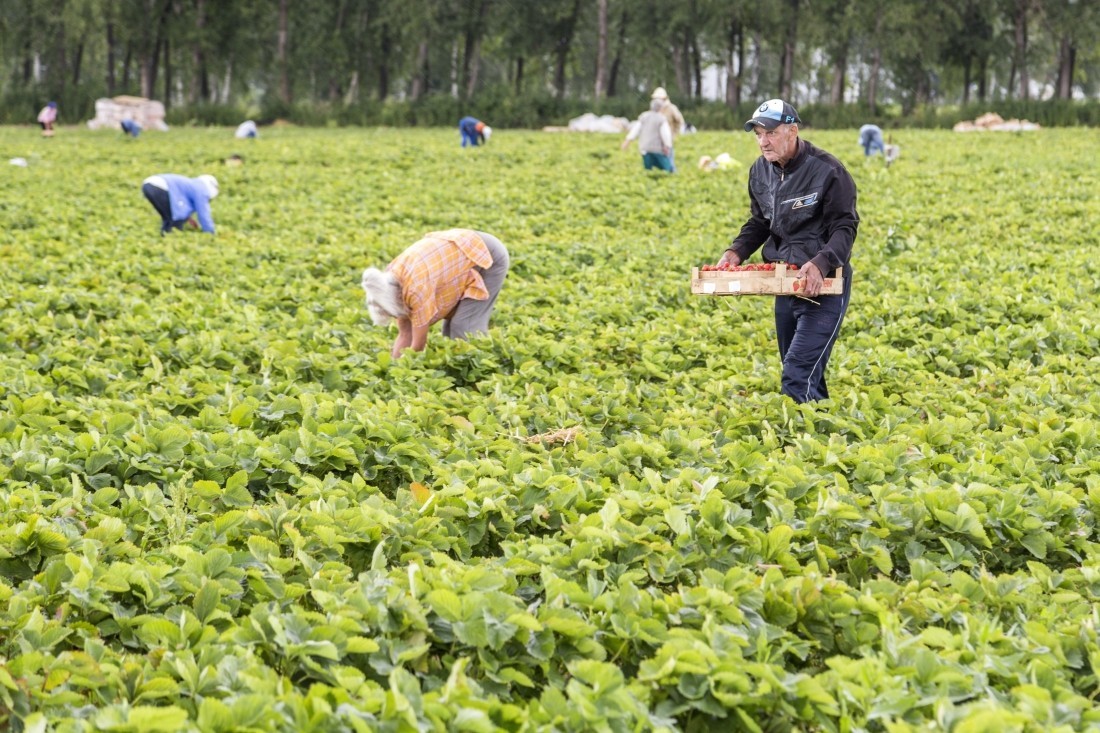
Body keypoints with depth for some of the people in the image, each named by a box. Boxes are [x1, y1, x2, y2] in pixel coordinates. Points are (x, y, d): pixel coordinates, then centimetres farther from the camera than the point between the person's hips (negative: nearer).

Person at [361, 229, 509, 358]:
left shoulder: (417, 288, -32)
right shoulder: (391, 283, -7)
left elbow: (418, 346, -22)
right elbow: (405, 335, 1)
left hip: (488, 255, -8)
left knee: (465, 326, -15)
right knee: (451, 326, 3)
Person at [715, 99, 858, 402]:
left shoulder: (827, 172, -17)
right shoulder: (760, 172, 5)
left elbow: (844, 228, -17)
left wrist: (821, 263, -35)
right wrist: (737, 251, -4)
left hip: (823, 284, -7)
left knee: (797, 378, -17)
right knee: (807, 377, 16)